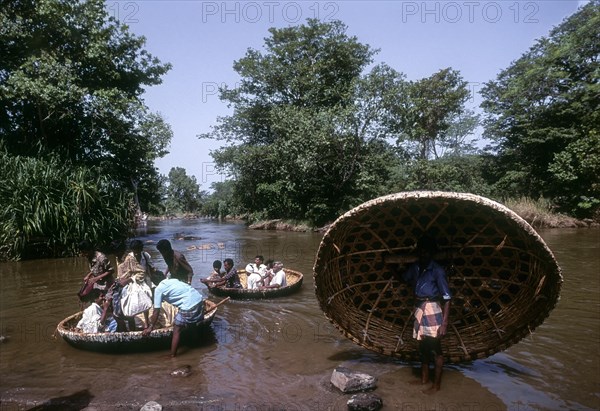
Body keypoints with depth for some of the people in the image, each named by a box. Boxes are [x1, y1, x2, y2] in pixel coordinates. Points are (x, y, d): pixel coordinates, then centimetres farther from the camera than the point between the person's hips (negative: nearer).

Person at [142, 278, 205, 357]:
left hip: (189, 306, -8)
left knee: (177, 330, 8)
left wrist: (150, 327, 12)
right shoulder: (169, 281, 23)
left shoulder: (158, 289, 0)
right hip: (199, 299, 8)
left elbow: (156, 312, 1)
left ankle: (173, 356, 16)